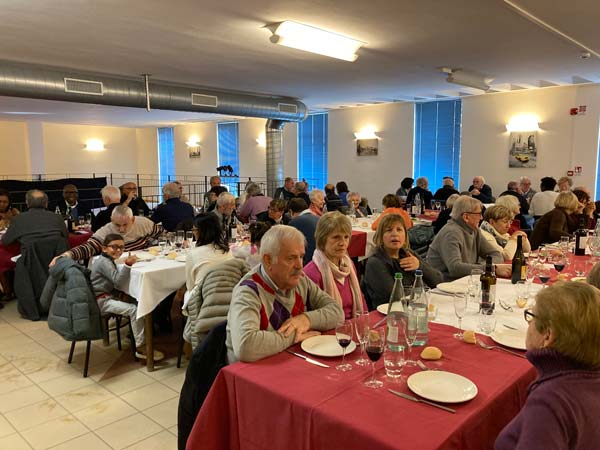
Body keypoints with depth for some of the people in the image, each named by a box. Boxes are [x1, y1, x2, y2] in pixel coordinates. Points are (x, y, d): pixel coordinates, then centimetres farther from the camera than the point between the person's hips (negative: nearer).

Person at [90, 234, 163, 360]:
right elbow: (118, 281, -24)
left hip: (108, 297, 10)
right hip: (102, 301, -10)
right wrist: (127, 265, -35)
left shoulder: (105, 260, 15)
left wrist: (128, 264, 7)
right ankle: (140, 348, -20)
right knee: (134, 309, -22)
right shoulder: (103, 262, -15)